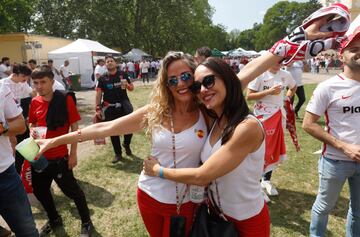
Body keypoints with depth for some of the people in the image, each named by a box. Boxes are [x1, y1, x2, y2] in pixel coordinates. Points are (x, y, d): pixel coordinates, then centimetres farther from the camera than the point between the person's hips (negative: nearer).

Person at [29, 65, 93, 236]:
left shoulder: (65, 100, -13)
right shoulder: (34, 102, 1)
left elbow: (74, 128, -10)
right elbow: (32, 123, 16)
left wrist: (73, 154, -10)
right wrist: (32, 130, -8)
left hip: (59, 157, -6)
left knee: (72, 190, 6)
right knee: (39, 190, 20)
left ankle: (86, 222, 29)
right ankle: (54, 220, 45)